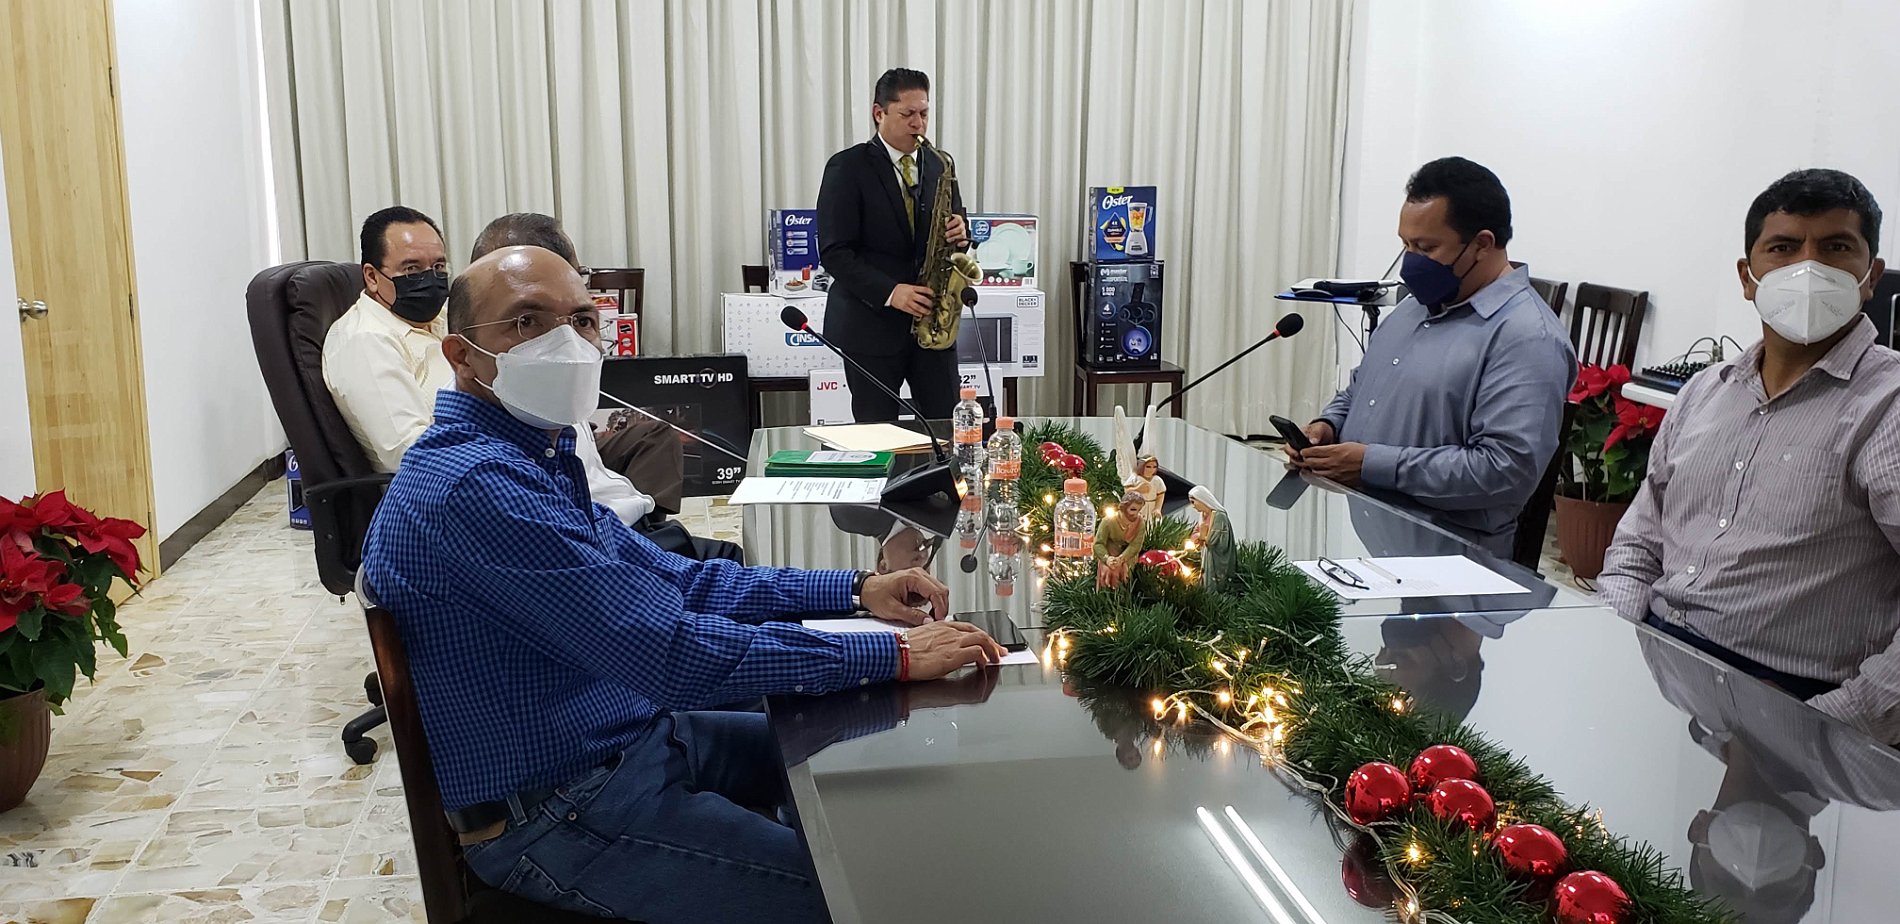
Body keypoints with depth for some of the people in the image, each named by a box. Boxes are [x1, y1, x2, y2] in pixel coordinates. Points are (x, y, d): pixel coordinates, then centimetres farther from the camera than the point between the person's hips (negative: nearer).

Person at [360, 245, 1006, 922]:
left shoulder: (535, 456, 7)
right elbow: (667, 652, -30)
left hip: (630, 736, 10)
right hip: (559, 812, -10)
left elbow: (675, 580, 11)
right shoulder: (476, 484, -26)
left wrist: (856, 590, 1)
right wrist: (894, 655, -24)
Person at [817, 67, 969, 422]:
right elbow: (834, 252, -10)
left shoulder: (938, 165, 10)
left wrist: (959, 235, -8)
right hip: (870, 323, -4)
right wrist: (889, 293, -21)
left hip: (931, 317, 4)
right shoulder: (847, 167, -6)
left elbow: (955, 230, 17)